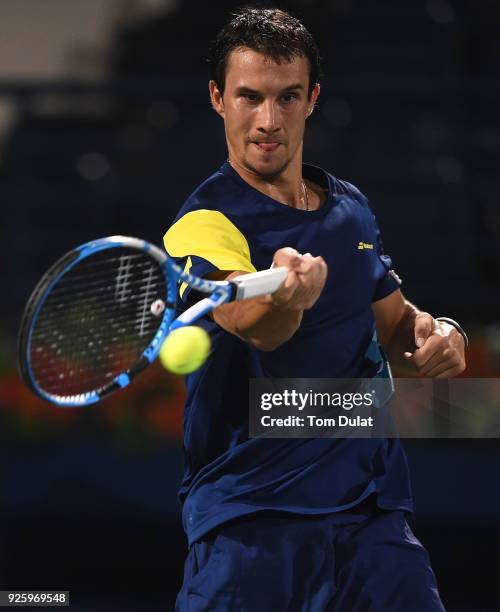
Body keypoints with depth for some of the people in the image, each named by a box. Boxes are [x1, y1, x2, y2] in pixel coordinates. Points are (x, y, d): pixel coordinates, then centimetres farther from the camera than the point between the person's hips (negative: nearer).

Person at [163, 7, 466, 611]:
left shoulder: (351, 208, 10)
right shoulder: (206, 222, -12)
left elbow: (395, 320, 23)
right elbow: (252, 326, -32)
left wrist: (438, 336, 0)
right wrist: (286, 298, -56)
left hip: (372, 508, 6)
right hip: (249, 519, -5)